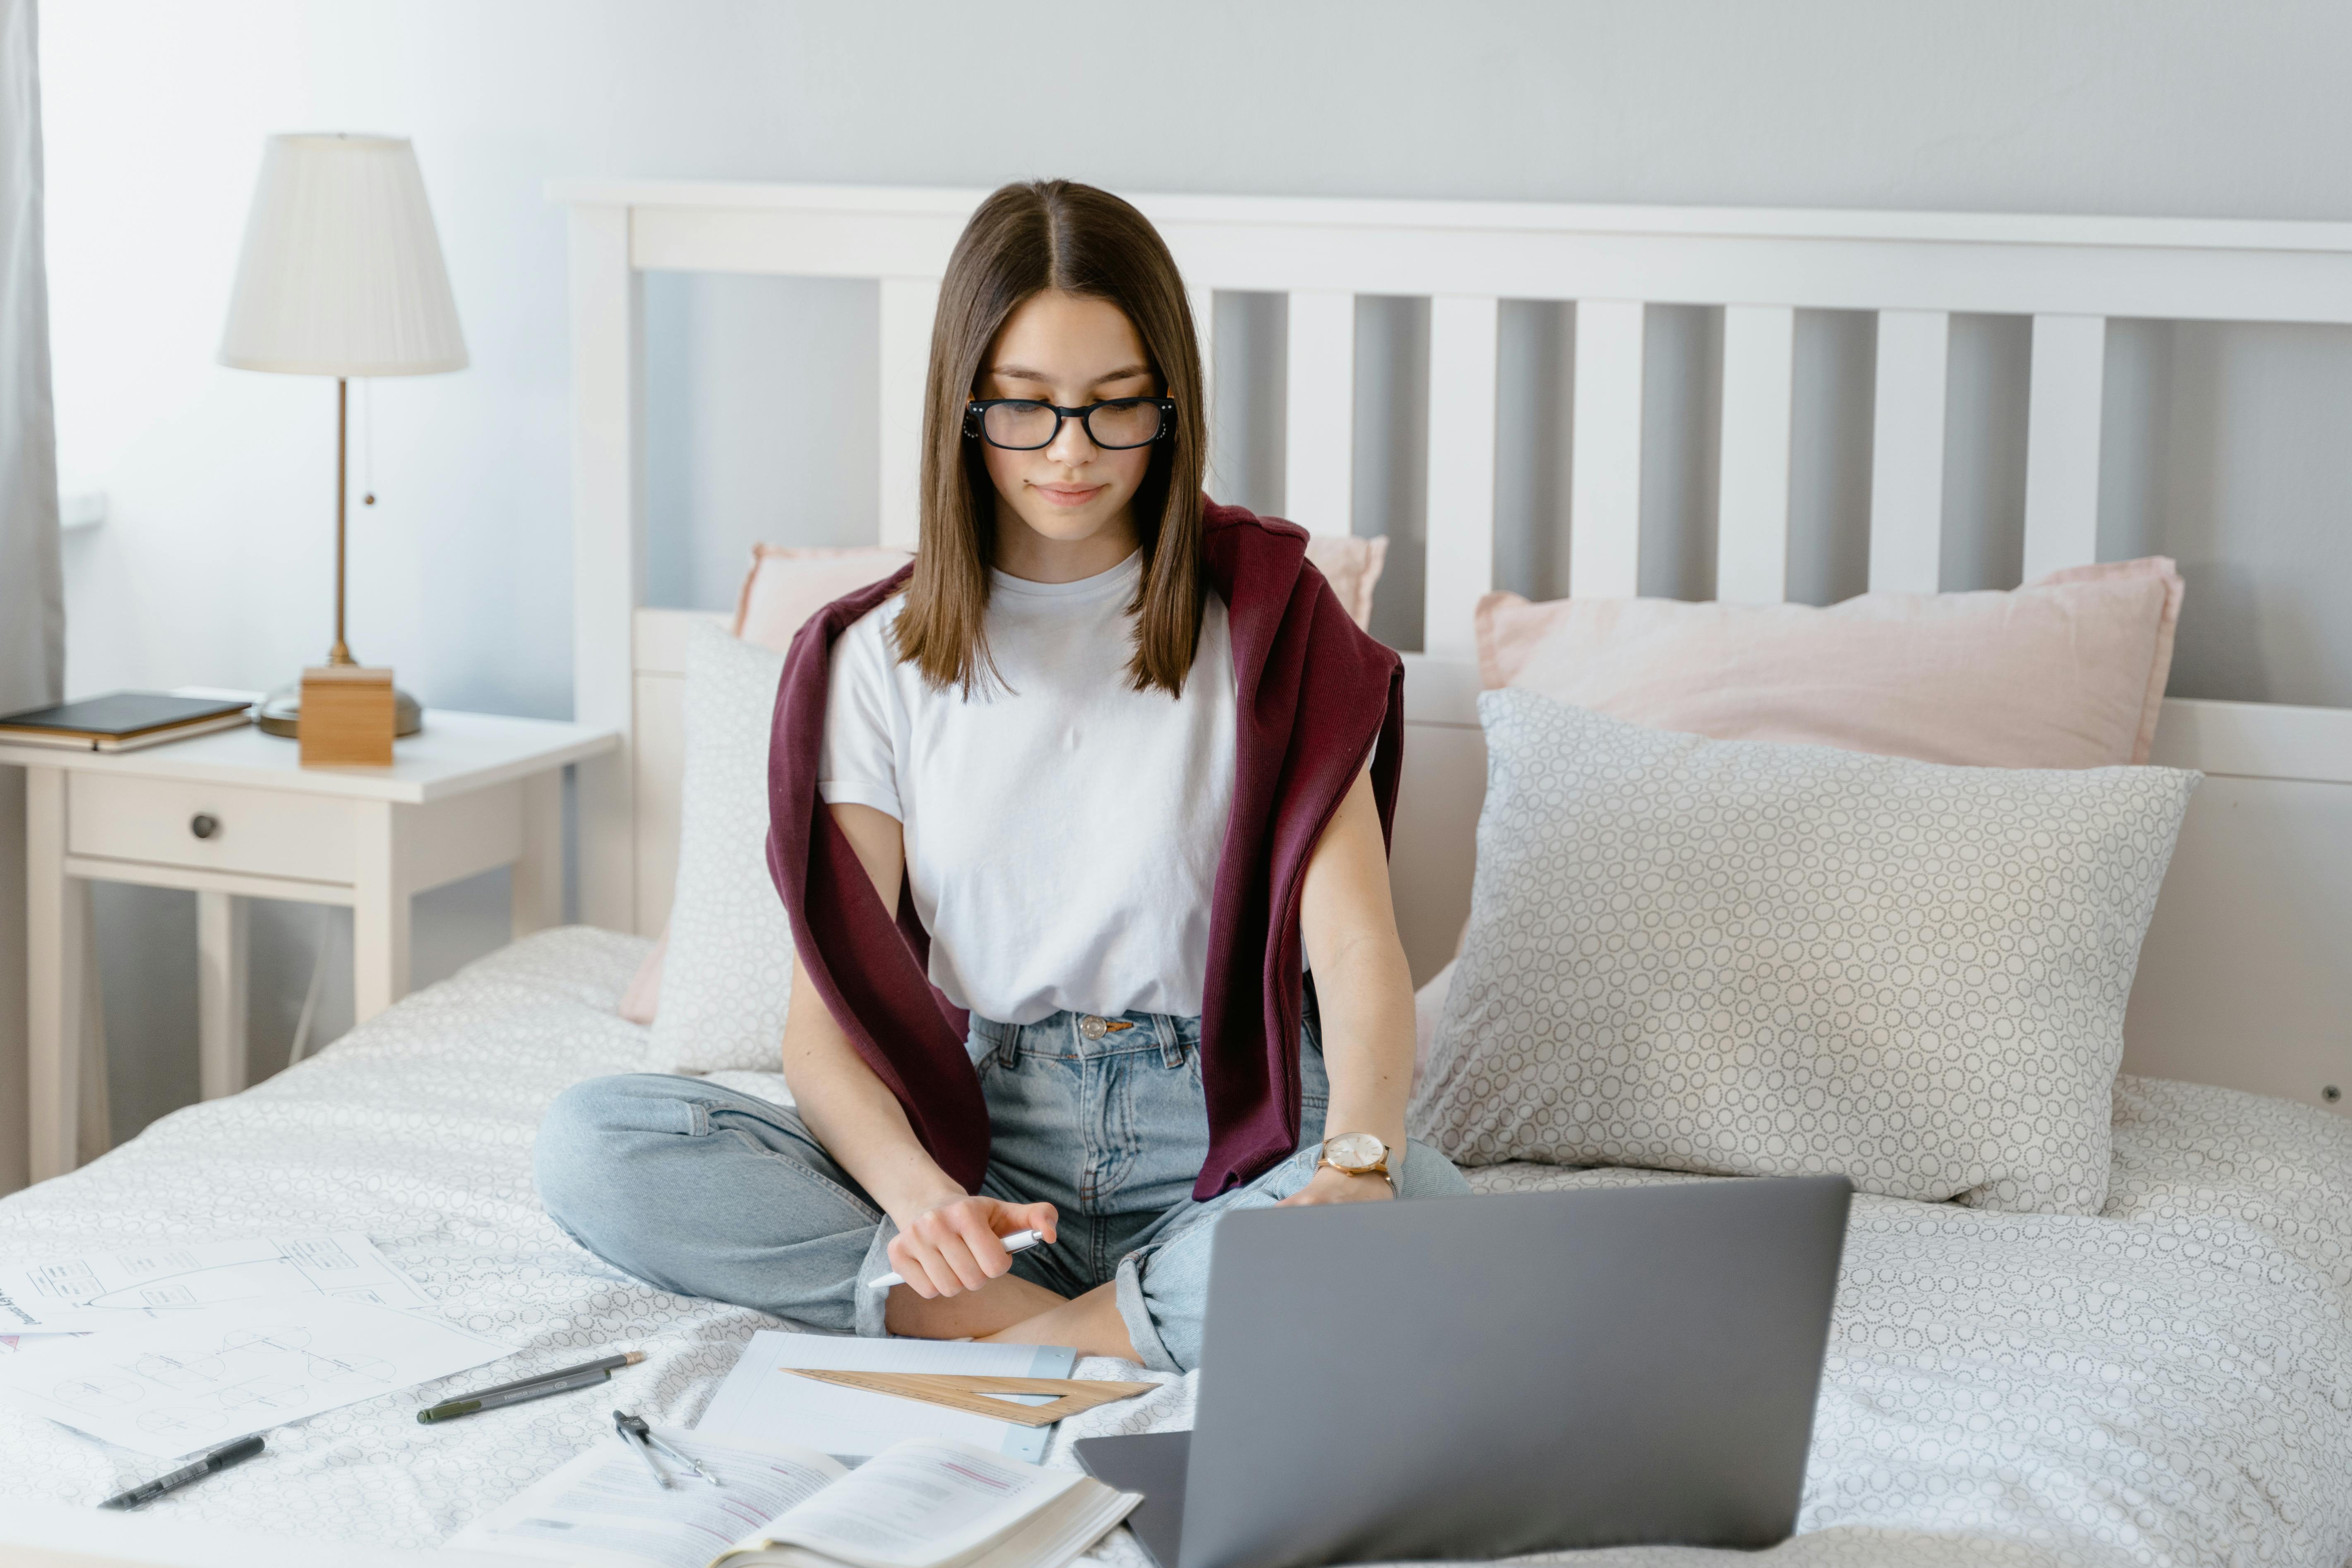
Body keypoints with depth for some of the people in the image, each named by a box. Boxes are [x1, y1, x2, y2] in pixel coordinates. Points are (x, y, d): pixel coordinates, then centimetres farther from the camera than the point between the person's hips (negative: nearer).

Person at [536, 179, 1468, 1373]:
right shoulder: (877, 658, 5)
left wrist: (1356, 1162, -34)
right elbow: (827, 1016, -3)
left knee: (1424, 1219, -36)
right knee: (591, 1147, -23)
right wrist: (918, 1193, -26)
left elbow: (1356, 946, -11)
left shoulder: (1268, 622, 1)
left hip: (1220, 1141, -2)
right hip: (974, 1131, 2)